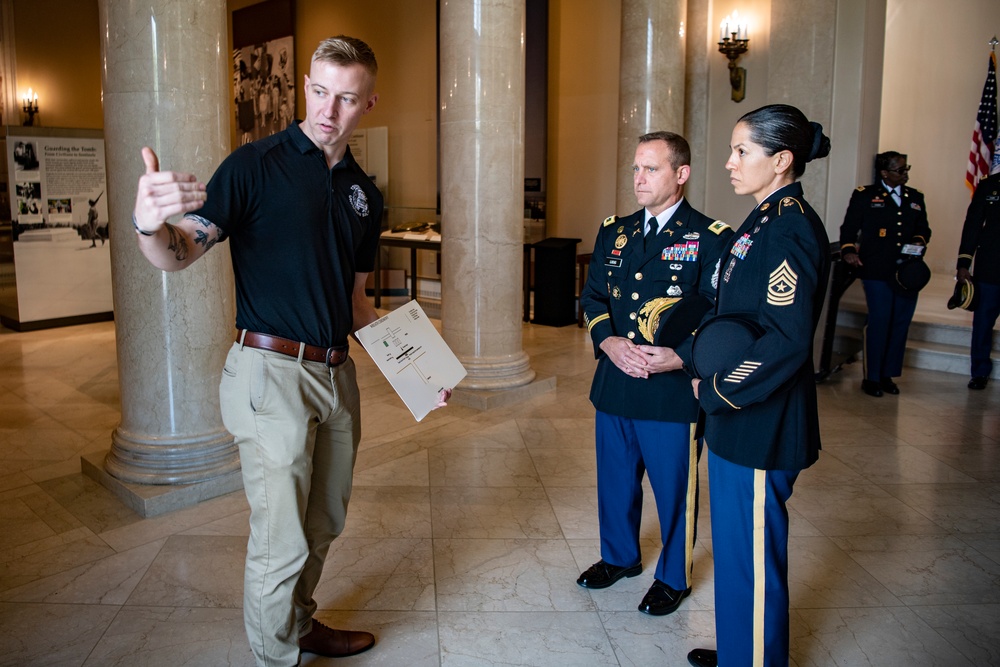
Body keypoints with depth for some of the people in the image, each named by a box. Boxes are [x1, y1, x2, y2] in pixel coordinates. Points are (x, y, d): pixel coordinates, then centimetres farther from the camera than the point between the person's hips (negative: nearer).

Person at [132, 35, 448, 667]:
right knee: (282, 539, 1)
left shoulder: (364, 193, 11)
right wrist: (151, 224, -38)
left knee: (324, 525, 21)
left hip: (337, 373, 7)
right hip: (273, 374, -6)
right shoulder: (257, 164, -7)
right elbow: (179, 253, -15)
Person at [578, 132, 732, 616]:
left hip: (674, 390, -5)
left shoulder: (711, 239, -7)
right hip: (614, 385, 5)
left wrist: (680, 357, -22)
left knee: (674, 489, 9)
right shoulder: (613, 232, 10)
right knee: (615, 480, 20)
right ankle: (619, 556, 43)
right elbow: (592, 296, 9)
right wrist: (609, 342, -9)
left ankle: (673, 577, 32)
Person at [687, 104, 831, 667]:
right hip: (737, 417, 10)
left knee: (752, 555, 5)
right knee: (735, 547, 22)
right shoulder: (765, 221, 12)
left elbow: (787, 341, -25)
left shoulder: (791, 229, -18)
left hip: (760, 425, -10)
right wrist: (701, 362, 3)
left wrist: (716, 392, -16)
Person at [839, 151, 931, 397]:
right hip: (877, 272, -5)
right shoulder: (865, 196, 3)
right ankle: (871, 378, 5)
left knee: (901, 324, 6)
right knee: (879, 323, -6)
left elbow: (923, 228, 22)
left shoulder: (915, 197, 17)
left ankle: (888, 375, 18)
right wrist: (848, 250, -15)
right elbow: (849, 228, 1)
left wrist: (919, 241, 0)